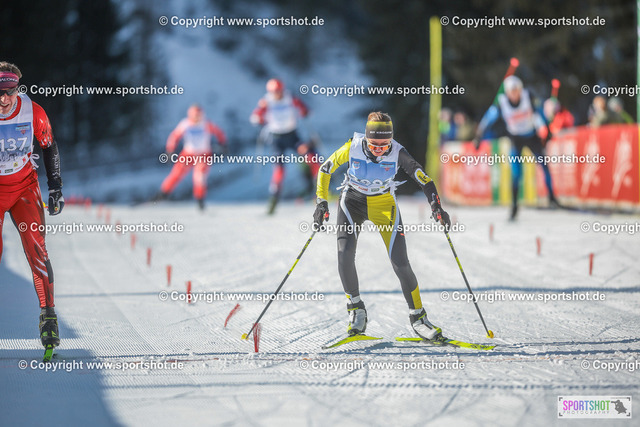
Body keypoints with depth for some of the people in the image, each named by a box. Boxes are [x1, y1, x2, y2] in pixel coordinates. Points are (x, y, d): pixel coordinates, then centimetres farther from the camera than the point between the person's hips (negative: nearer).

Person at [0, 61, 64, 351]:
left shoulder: (33, 113, -14)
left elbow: (49, 147, 4)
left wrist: (55, 188, 4)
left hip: (25, 187, 1)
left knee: (36, 249, -14)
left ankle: (48, 315, -9)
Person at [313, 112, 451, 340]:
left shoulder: (397, 153, -23)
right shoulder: (353, 148, -23)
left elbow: (424, 179, -19)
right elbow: (325, 169, -8)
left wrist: (437, 207, -34)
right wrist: (321, 203, -14)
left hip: (384, 204, 0)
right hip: (353, 202, 0)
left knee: (400, 262, -10)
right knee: (345, 255, -21)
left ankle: (417, 317, 6)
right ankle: (356, 308, 2)